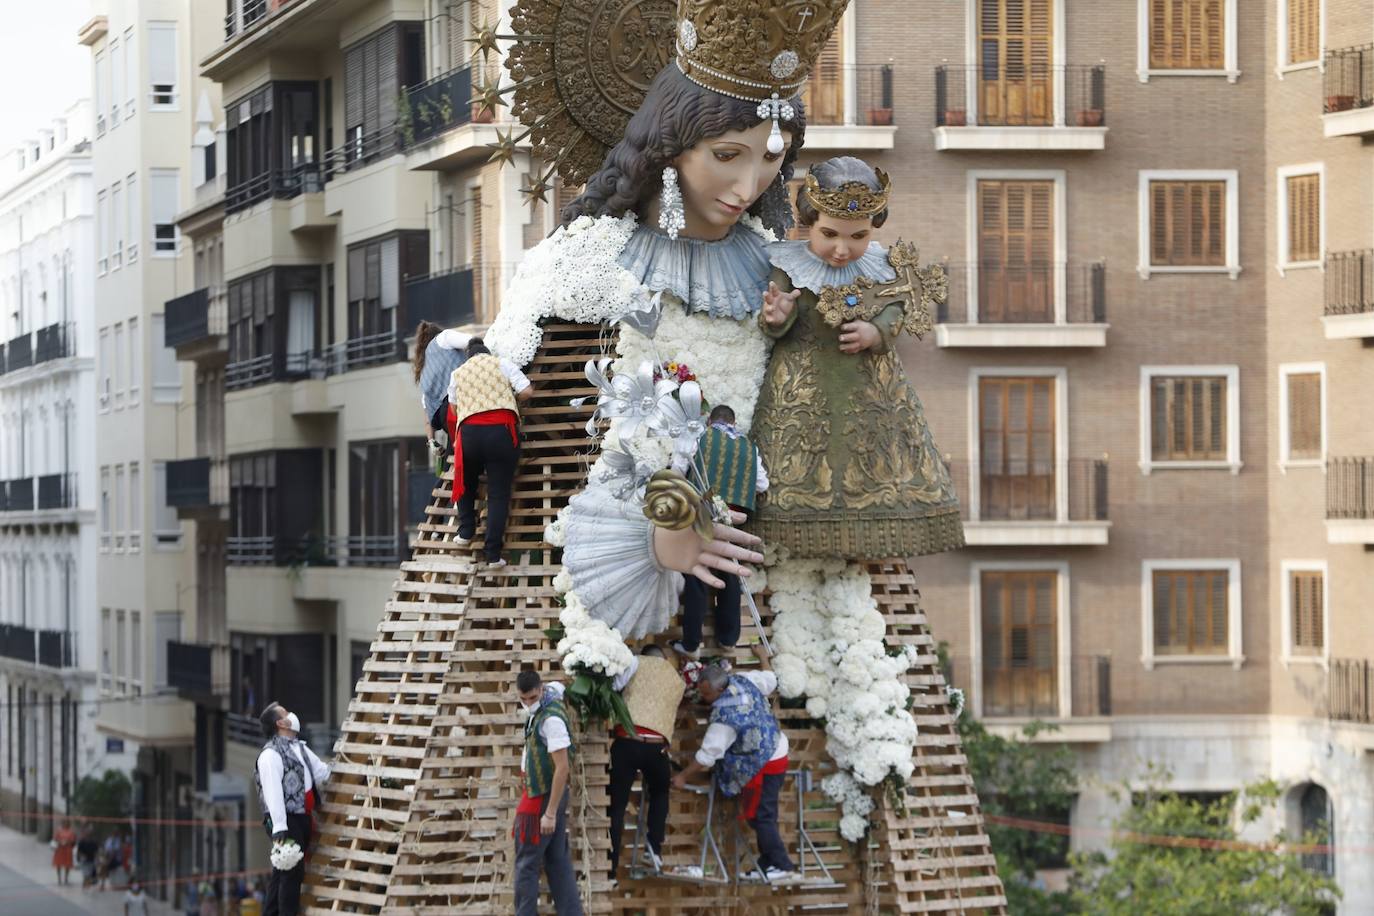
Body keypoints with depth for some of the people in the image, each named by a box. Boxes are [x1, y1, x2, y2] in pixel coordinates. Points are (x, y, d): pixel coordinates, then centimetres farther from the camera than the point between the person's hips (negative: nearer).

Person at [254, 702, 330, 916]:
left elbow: (322, 772, 25)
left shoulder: (299, 748, 16)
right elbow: (273, 792, -21)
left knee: (282, 872, 12)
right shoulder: (271, 754, -14)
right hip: (285, 820, -9)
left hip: (302, 818, 9)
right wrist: (279, 827, -27)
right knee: (293, 872, -11)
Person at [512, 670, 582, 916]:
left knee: (526, 864, -5)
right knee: (558, 861, 9)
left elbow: (562, 768, -25)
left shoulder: (551, 719, -23)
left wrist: (550, 813, -25)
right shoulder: (550, 693, 5)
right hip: (542, 794, 10)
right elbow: (557, 687, 33)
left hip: (543, 797, -10)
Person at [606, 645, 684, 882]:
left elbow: (610, 687, 3)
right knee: (659, 792, 31)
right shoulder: (677, 680, 22)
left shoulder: (637, 663, 11)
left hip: (626, 740, -2)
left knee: (617, 805, 3)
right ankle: (655, 846, 16)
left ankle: (611, 869, -2)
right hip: (657, 745, 2)